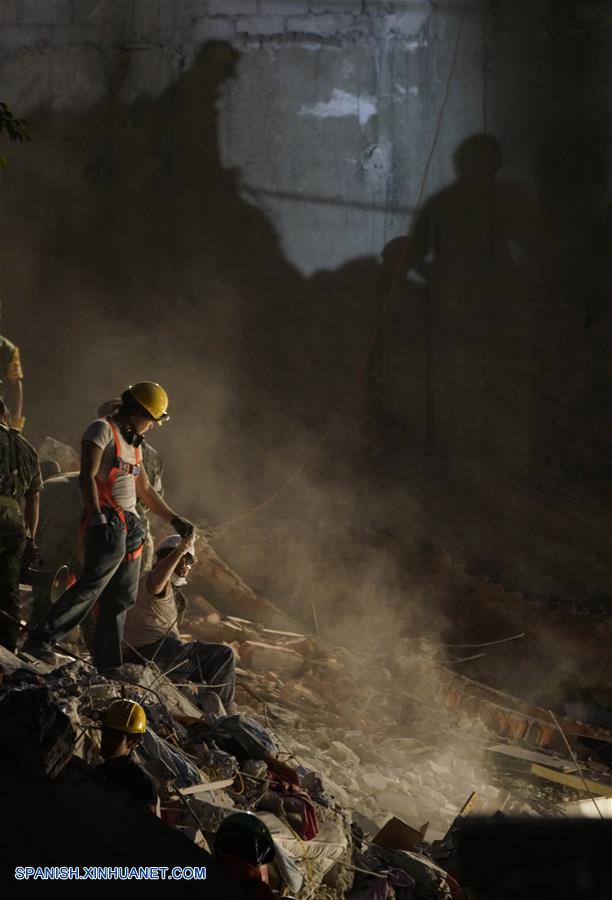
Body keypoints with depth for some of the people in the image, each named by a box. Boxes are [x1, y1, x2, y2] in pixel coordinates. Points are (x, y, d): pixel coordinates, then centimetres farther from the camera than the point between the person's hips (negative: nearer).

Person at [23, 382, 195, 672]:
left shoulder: (132, 444, 24)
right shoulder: (102, 430, -5)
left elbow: (145, 490, 31)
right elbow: (87, 477, -16)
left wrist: (174, 519, 27)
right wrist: (97, 518, -26)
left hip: (129, 527, 9)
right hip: (108, 524, -9)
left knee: (120, 599, 7)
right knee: (93, 584, -21)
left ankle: (108, 666, 9)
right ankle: (40, 641, -23)